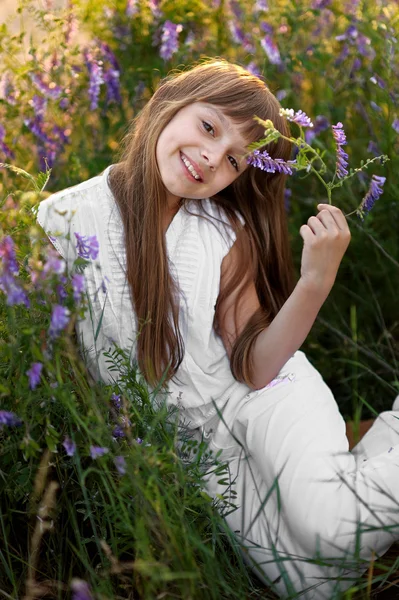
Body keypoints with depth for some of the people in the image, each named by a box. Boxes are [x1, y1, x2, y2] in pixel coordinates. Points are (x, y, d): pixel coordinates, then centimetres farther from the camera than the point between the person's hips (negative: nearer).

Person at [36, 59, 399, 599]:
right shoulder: (64, 220, -7)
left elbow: (256, 368, -8)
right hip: (185, 440, 0)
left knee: (332, 522, -30)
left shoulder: (229, 234, -3)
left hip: (261, 403, 1)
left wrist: (315, 284, -22)